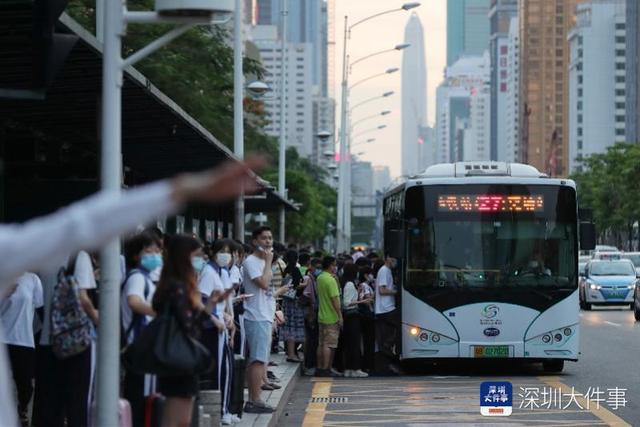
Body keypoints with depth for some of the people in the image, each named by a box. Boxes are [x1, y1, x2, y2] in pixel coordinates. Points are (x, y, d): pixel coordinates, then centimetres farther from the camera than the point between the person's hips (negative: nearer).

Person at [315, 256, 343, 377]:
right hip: (331, 317, -9)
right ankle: (325, 369, -5)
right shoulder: (331, 280, -17)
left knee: (321, 344, 11)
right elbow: (334, 299, -20)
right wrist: (340, 316, -15)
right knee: (329, 345, -5)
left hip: (321, 316, 9)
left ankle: (319, 368, 14)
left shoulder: (319, 278, 10)